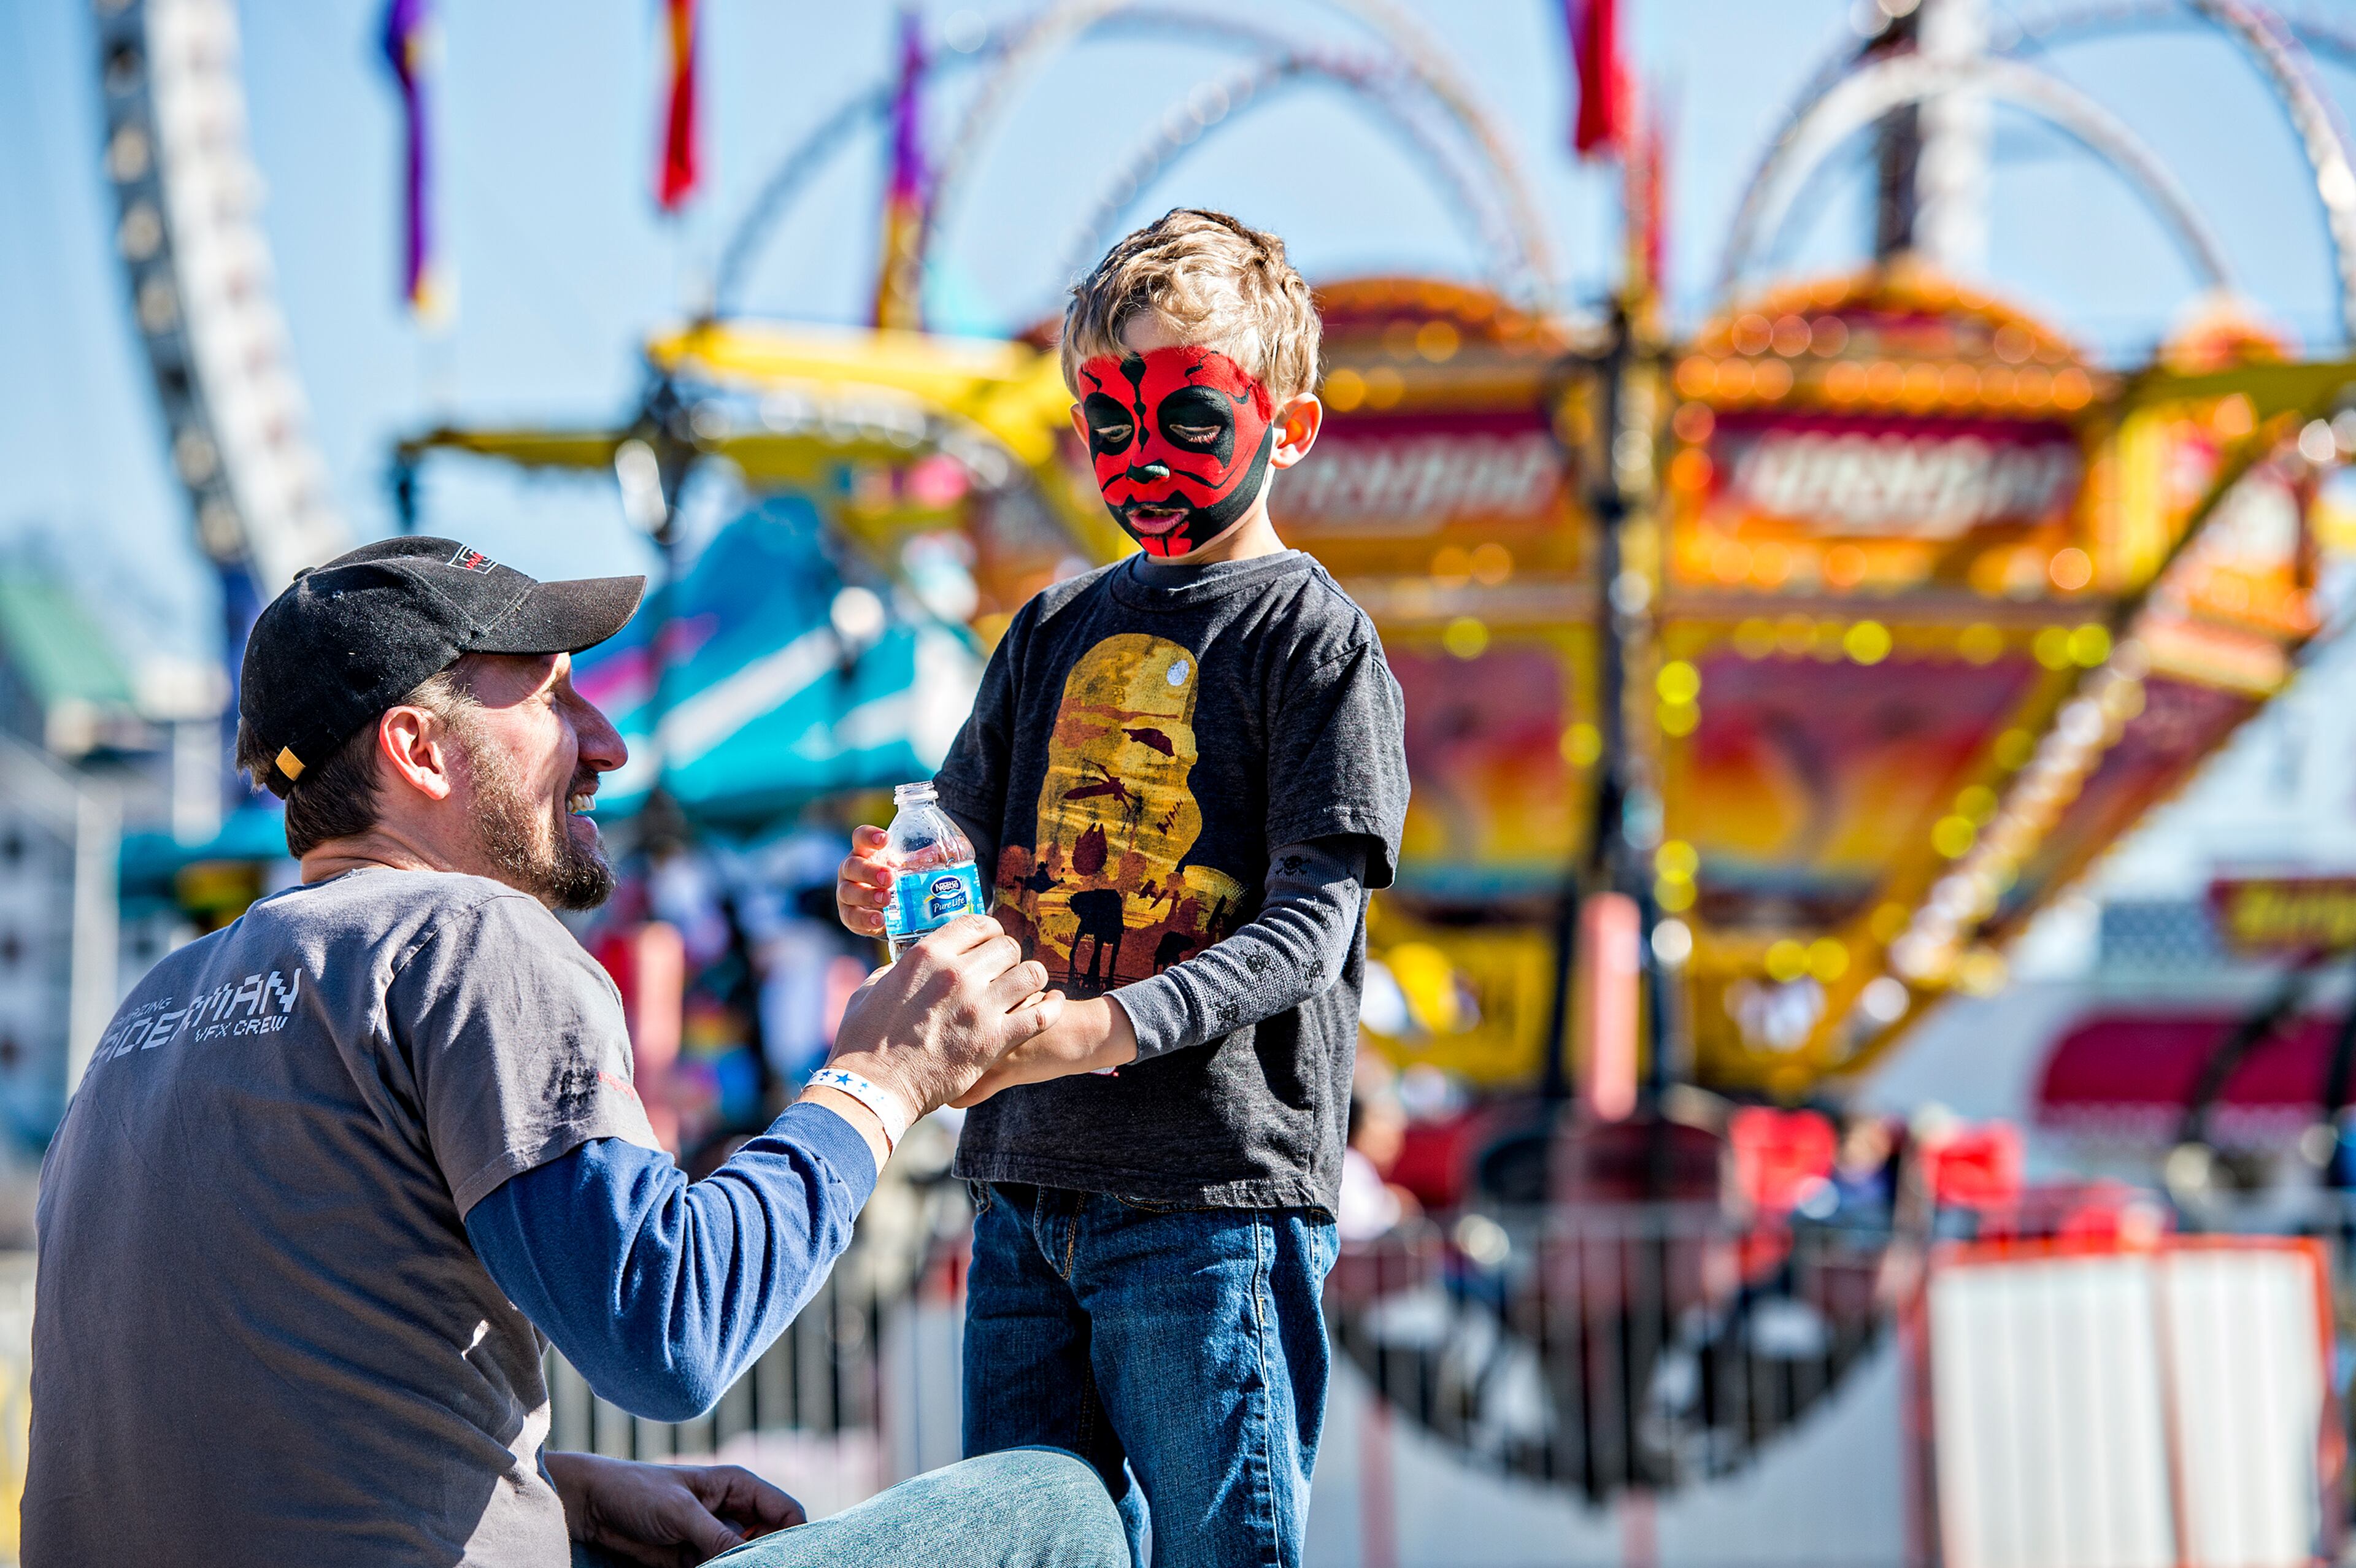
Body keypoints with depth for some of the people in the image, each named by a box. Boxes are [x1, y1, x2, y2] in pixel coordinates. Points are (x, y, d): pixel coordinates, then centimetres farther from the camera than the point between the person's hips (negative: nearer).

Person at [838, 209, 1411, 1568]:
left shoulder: (1315, 636, -3)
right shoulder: (1056, 632, 16)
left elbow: (1310, 920, -11)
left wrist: (1110, 1026, -25)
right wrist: (892, 889, -2)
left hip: (1216, 1197, -6)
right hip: (1028, 1179, 6)